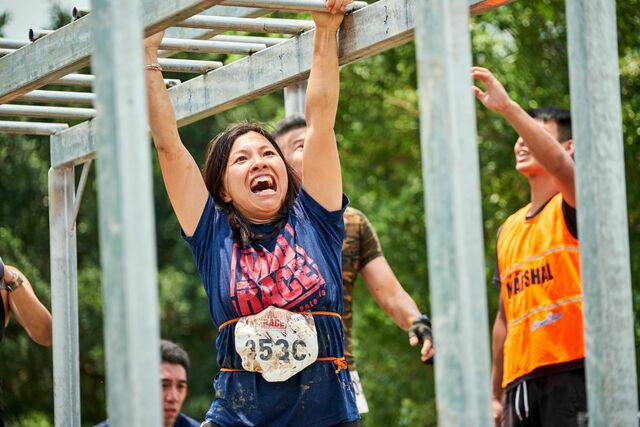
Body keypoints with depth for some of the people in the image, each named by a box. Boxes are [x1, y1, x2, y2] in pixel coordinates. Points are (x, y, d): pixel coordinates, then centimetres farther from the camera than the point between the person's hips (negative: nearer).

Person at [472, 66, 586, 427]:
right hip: (520, 383, 7)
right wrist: (496, 393, 19)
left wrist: (507, 107, -26)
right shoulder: (508, 230, 21)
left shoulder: (571, 207, 2)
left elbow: (559, 164, -22)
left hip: (572, 371, -7)